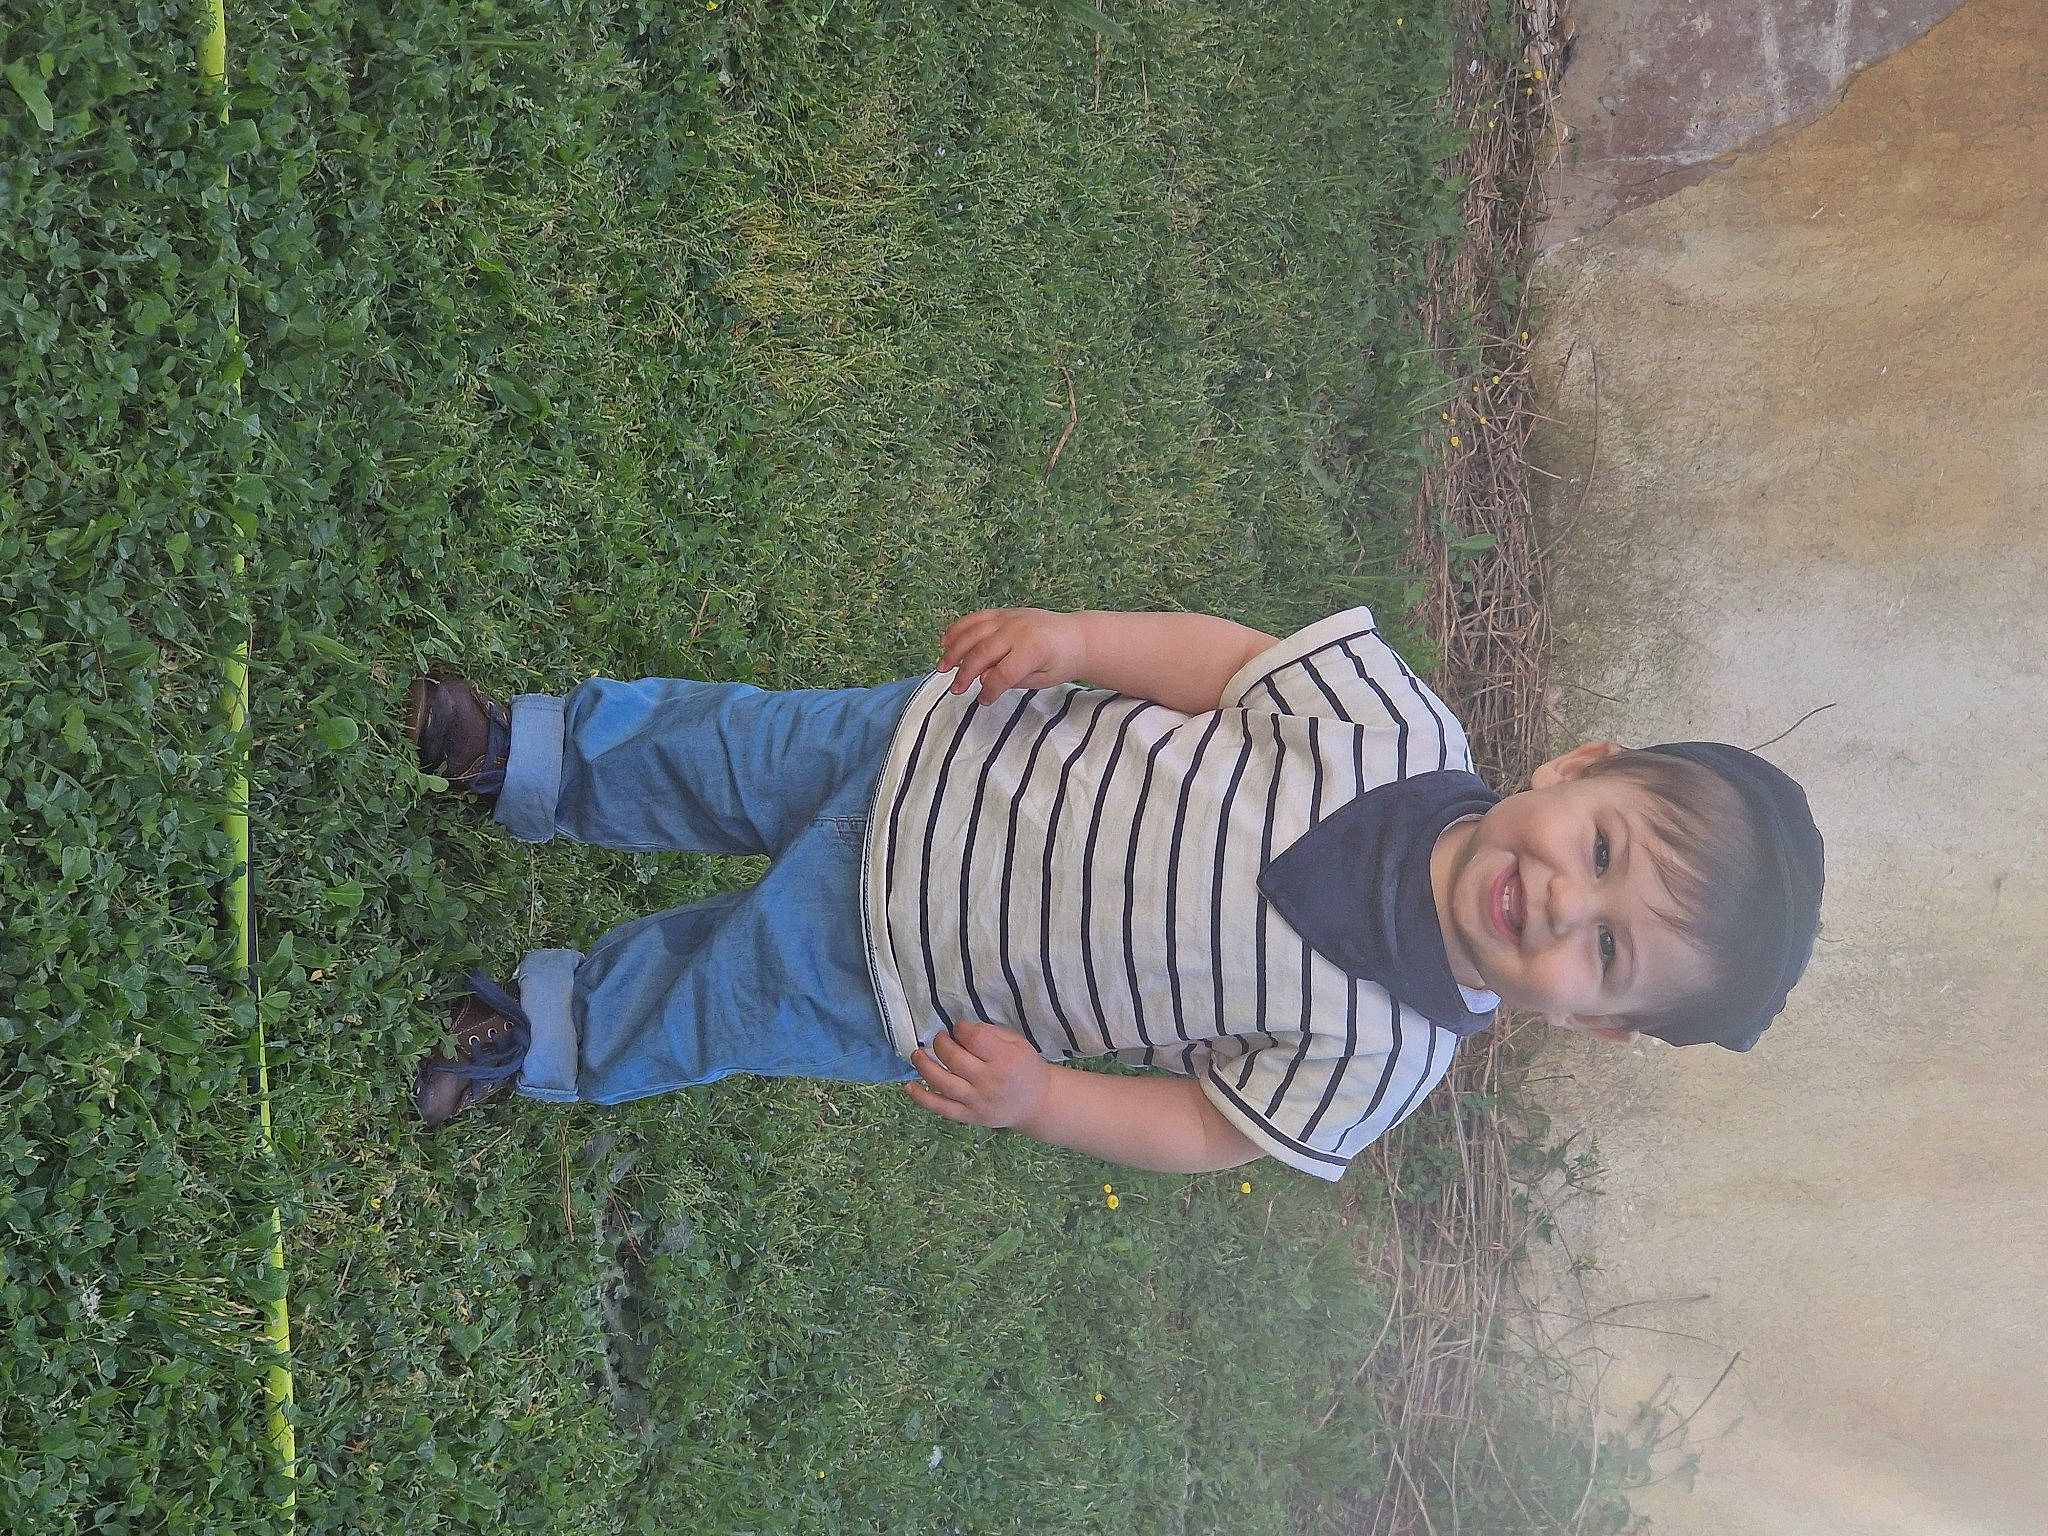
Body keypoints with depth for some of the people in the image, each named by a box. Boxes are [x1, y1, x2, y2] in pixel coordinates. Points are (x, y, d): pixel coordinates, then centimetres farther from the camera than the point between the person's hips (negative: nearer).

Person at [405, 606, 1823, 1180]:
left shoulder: (1380, 1058, -27)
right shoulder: (1392, 722, -26)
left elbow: (1208, 1131, -13)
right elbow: (1226, 656, -10)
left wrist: (1037, 1098, -25)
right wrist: (1069, 637, -24)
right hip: (937, 752, 1)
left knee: (706, 1010, 11)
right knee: (723, 750, 13)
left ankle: (537, 1038, 42)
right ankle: (526, 754, 43)